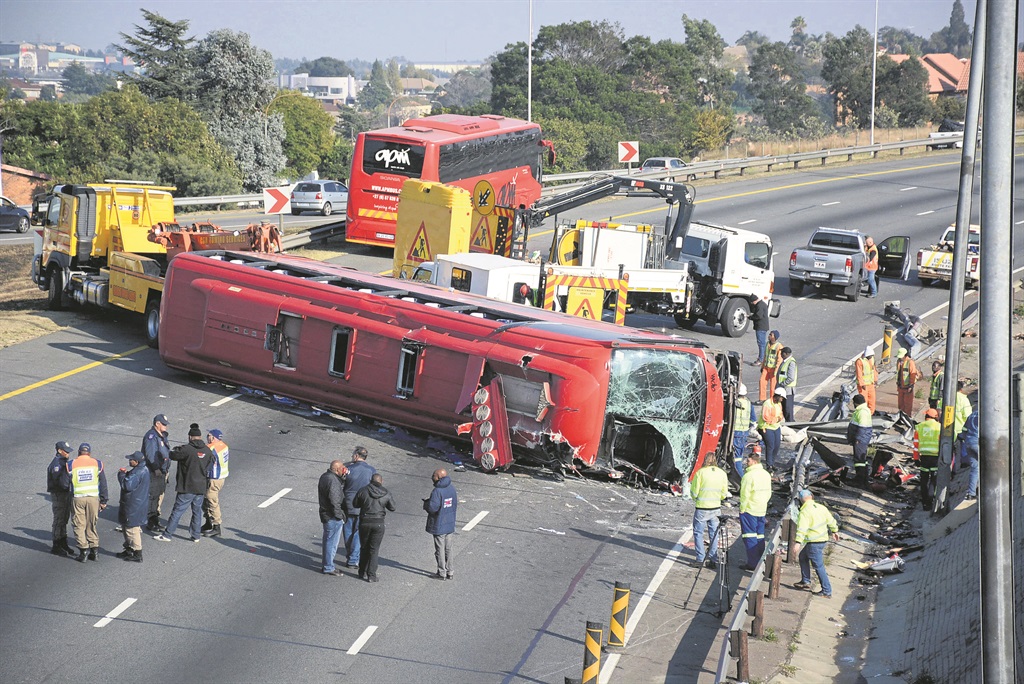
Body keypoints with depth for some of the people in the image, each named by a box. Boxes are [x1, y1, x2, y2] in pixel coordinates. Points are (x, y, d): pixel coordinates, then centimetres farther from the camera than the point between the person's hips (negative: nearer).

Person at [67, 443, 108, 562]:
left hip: (78, 498, -2)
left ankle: (83, 551, 2)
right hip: (93, 498, 2)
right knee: (92, 525, 13)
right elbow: (103, 484, 4)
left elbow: (65, 483, -1)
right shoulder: (97, 464, 4)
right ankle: (94, 550, 13)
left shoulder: (71, 464, 0)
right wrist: (103, 501, 9)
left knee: (79, 525, 6)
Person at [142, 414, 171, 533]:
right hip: (153, 473, -10)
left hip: (162, 471, 10)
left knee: (160, 496, 15)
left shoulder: (162, 436, 16)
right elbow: (150, 454, -23)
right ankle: (151, 523, -3)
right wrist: (156, 468, -24)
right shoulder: (151, 436, -15)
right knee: (152, 497, -7)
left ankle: (155, 521, 24)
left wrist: (167, 469, 21)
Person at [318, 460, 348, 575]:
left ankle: (326, 564, 33)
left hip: (325, 514, 10)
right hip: (333, 518, -10)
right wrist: (340, 515, -16)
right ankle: (328, 567, 9)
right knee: (332, 541, 1)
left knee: (328, 540, 21)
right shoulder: (333, 481, -24)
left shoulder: (324, 476, 8)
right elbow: (334, 501, -26)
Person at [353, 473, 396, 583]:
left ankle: (362, 572, 23)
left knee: (364, 548, 16)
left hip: (364, 522, 0)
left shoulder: (363, 491, -5)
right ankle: (371, 575, 1)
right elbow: (392, 507, 8)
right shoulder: (386, 493, -3)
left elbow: (355, 504, 7)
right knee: (374, 549, 5)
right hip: (378, 523, 0)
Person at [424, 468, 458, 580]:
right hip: (450, 524, 7)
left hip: (439, 525, -7)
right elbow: (455, 505, 9)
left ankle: (442, 573, 10)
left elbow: (432, 508, -24)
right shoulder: (452, 488, 2)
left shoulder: (437, 491, -22)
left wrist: (426, 503, -4)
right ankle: (450, 572, 20)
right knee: (448, 548, 16)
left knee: (440, 549, 4)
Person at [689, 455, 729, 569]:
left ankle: (700, 560, 6)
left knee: (698, 533, 8)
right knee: (714, 534, 13)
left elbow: (694, 492, -9)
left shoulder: (700, 473, -12)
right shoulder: (722, 473, -2)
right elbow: (724, 494, 3)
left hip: (701, 508, -3)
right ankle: (713, 560, 14)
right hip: (716, 508, 3)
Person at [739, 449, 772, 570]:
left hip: (749, 510, -8)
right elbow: (769, 493, 15)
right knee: (760, 536, 14)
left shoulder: (749, 475, -18)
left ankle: (753, 563, -5)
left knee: (750, 537, -3)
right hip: (762, 510, 8)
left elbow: (745, 494, -18)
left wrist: (742, 509, -9)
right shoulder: (766, 474, 8)